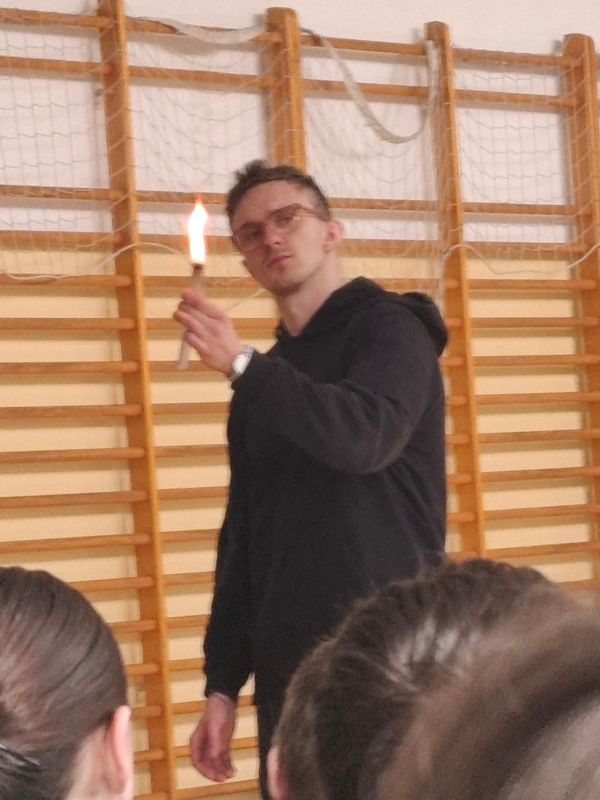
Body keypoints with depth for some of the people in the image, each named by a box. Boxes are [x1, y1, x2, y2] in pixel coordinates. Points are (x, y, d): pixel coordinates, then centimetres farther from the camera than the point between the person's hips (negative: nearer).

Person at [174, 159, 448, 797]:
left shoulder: (388, 326, -2)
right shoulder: (268, 384, 18)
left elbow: (366, 438, -22)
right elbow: (242, 535, 17)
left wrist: (241, 364, -23)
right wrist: (223, 684, 10)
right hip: (286, 670, 7)